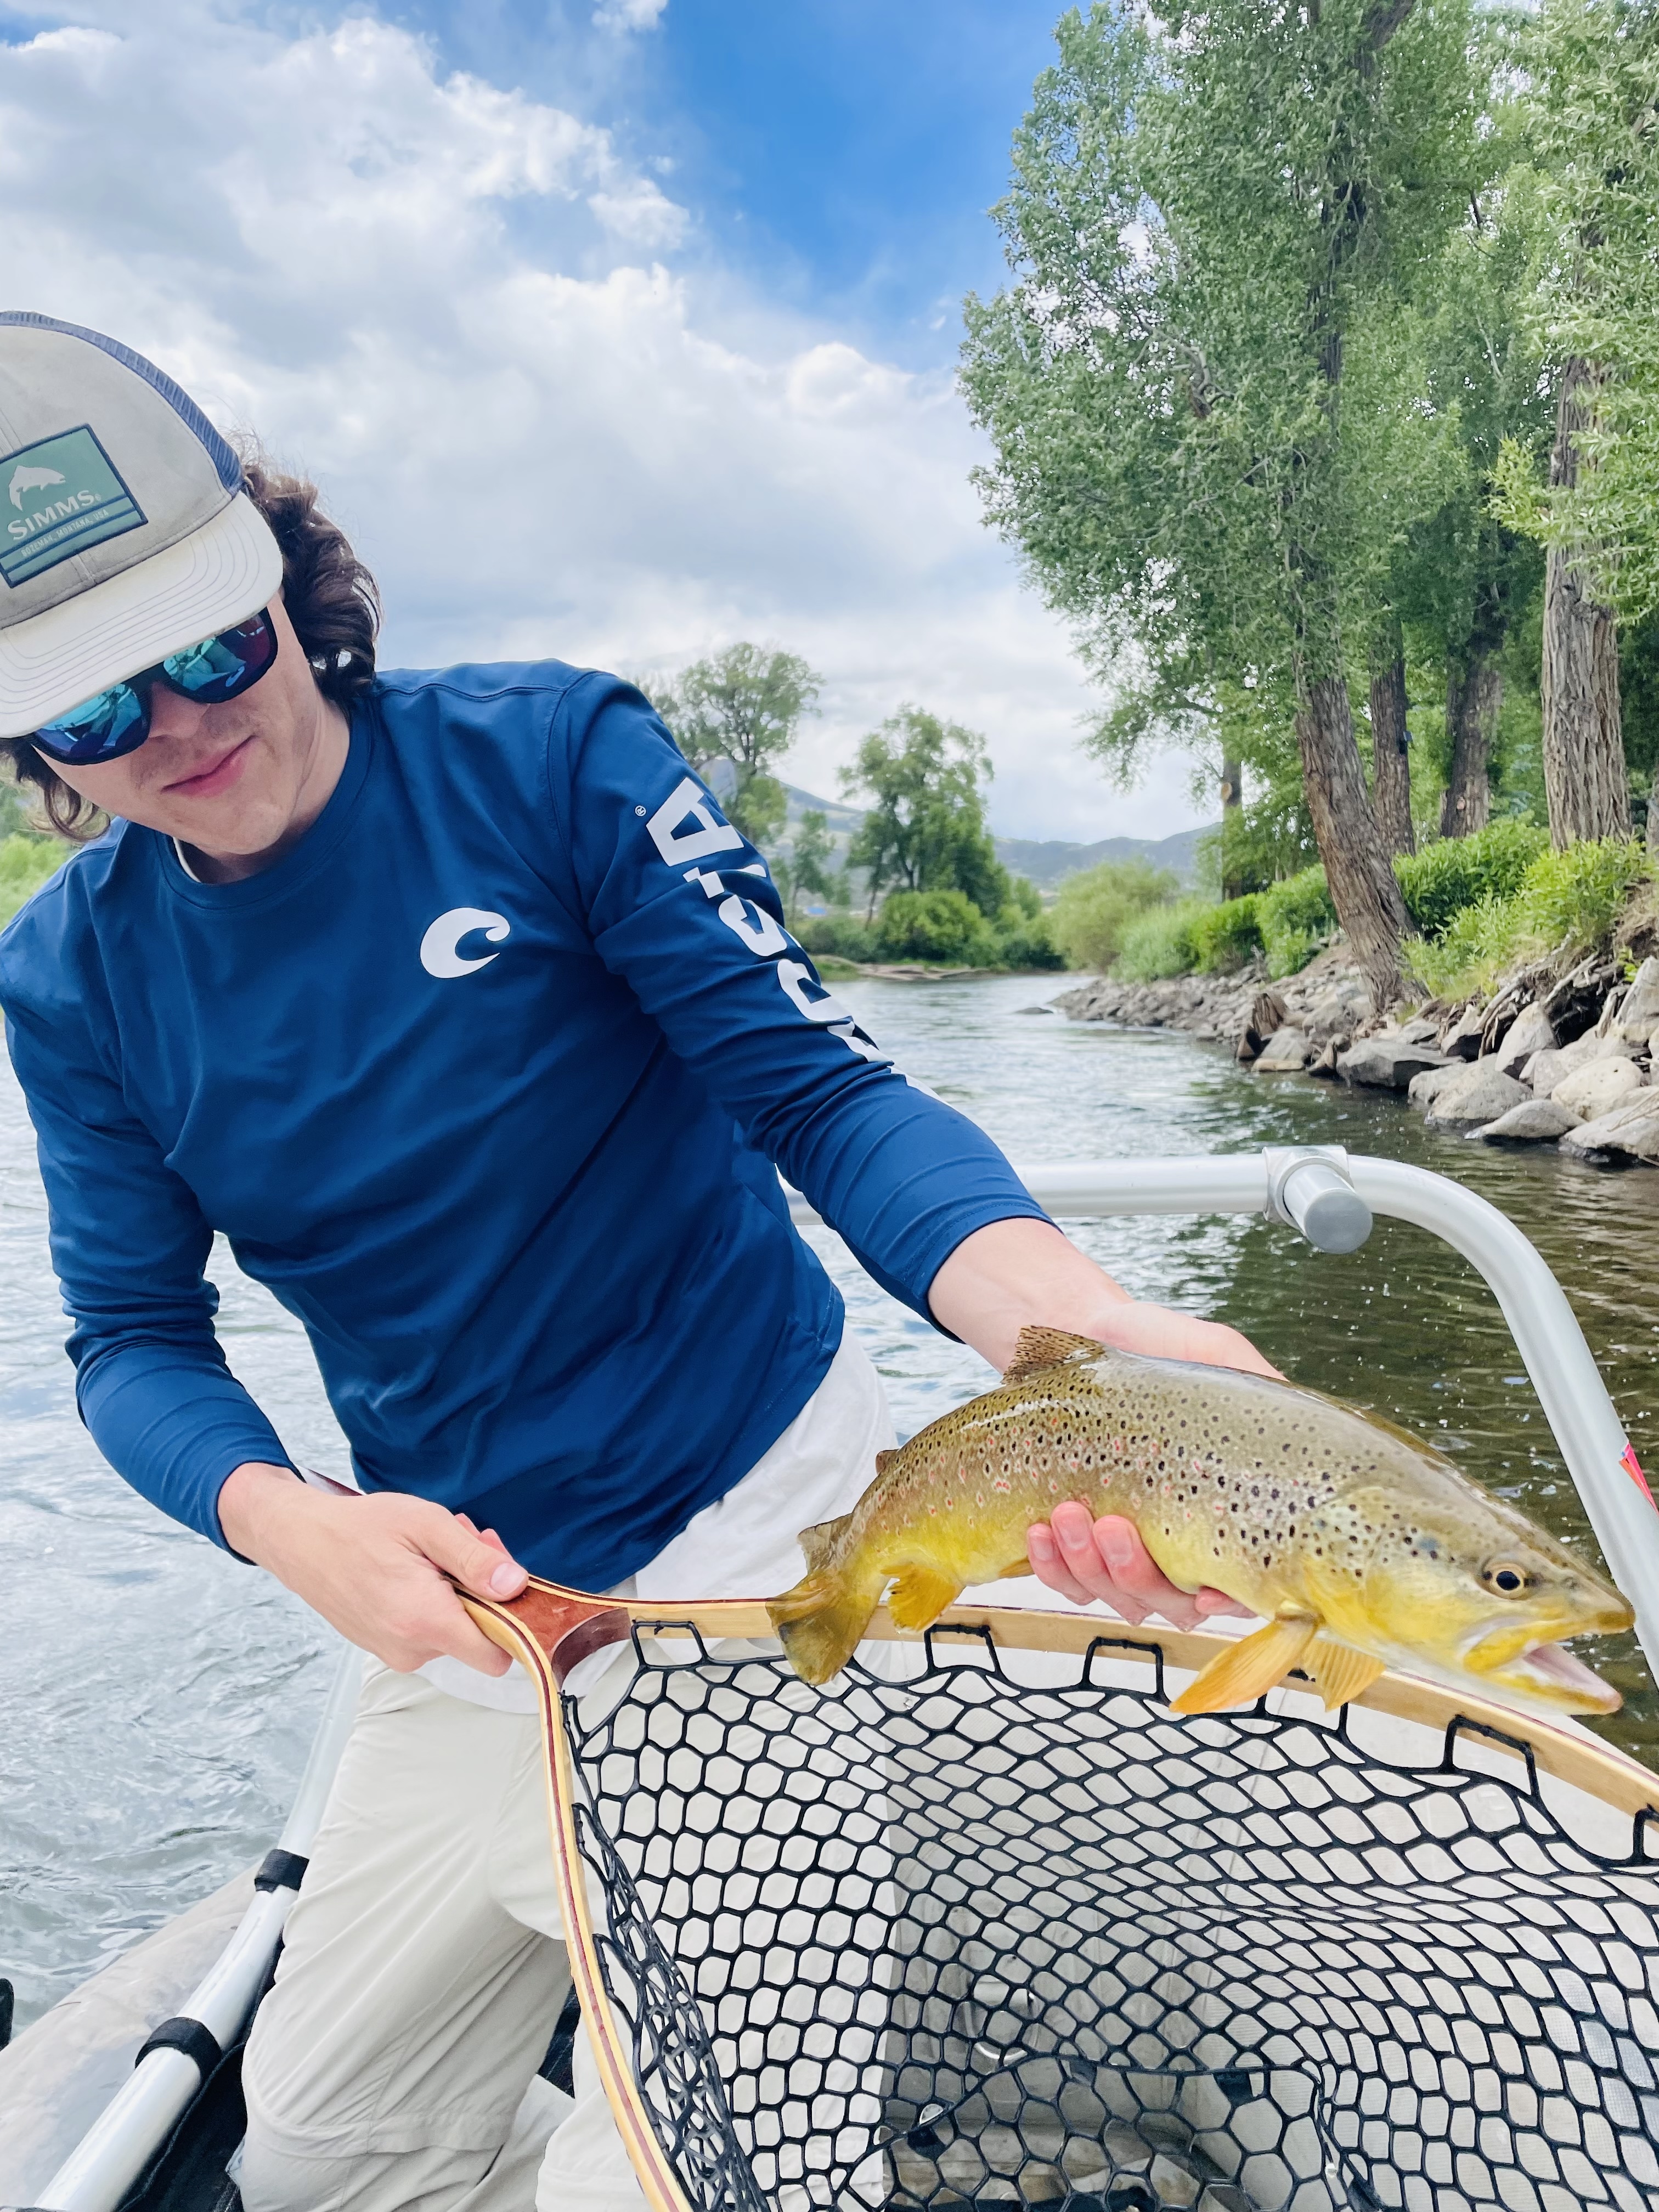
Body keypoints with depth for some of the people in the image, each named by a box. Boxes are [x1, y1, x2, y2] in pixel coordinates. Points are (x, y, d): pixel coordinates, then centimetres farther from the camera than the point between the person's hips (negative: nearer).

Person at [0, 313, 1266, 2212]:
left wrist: (1063, 1314, -39)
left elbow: (819, 1089, -19)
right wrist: (289, 1523, -20)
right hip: (471, 1598, 6)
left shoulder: (553, 754, -14)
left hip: (761, 1524, -5)